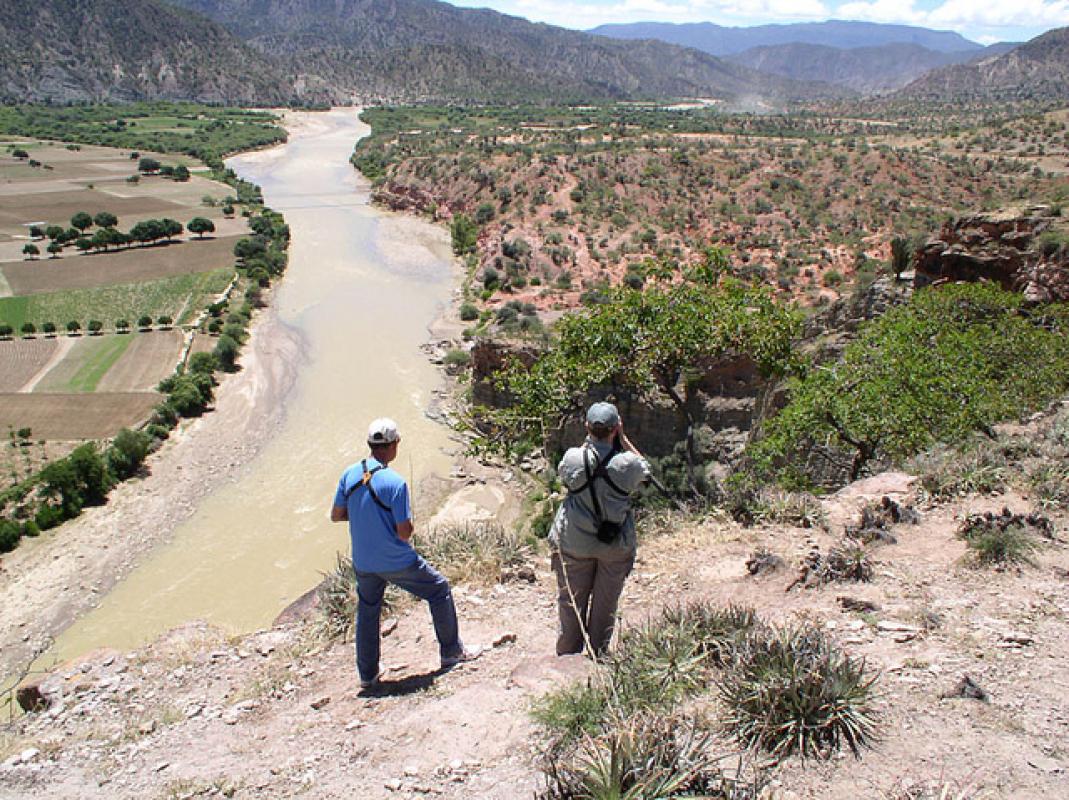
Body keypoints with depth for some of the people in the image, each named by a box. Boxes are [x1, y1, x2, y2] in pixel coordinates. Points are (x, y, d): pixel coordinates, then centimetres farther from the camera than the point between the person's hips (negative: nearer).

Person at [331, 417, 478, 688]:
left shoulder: (350, 475, -5)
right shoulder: (395, 482, -22)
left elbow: (336, 515, 4)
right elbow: (404, 533, -20)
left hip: (363, 563, 5)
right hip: (397, 562, -5)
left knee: (367, 611, 22)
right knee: (439, 590, 14)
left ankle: (367, 674, 30)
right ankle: (452, 652, 25)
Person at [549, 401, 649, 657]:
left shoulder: (573, 458, -16)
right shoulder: (627, 463, -17)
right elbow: (645, 468, 7)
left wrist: (587, 442, 4)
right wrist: (623, 440, 2)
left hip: (575, 543, 1)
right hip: (616, 546, 0)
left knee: (572, 602, 15)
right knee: (605, 605, 15)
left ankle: (567, 657, 29)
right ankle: (598, 657, 28)